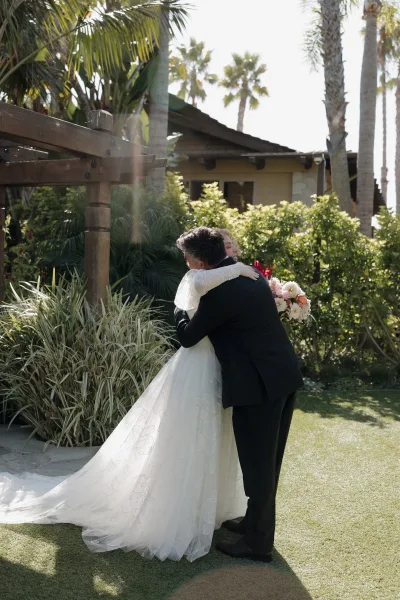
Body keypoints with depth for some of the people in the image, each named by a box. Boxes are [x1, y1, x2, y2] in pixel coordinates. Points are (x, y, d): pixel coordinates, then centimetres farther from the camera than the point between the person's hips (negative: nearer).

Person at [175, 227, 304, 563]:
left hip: (259, 385, -9)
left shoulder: (217, 292, -17)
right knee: (267, 461, 20)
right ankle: (257, 522, 36)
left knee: (257, 465, 3)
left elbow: (187, 337, -5)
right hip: (284, 376, 9)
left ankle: (258, 542, 15)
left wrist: (180, 310, 14)